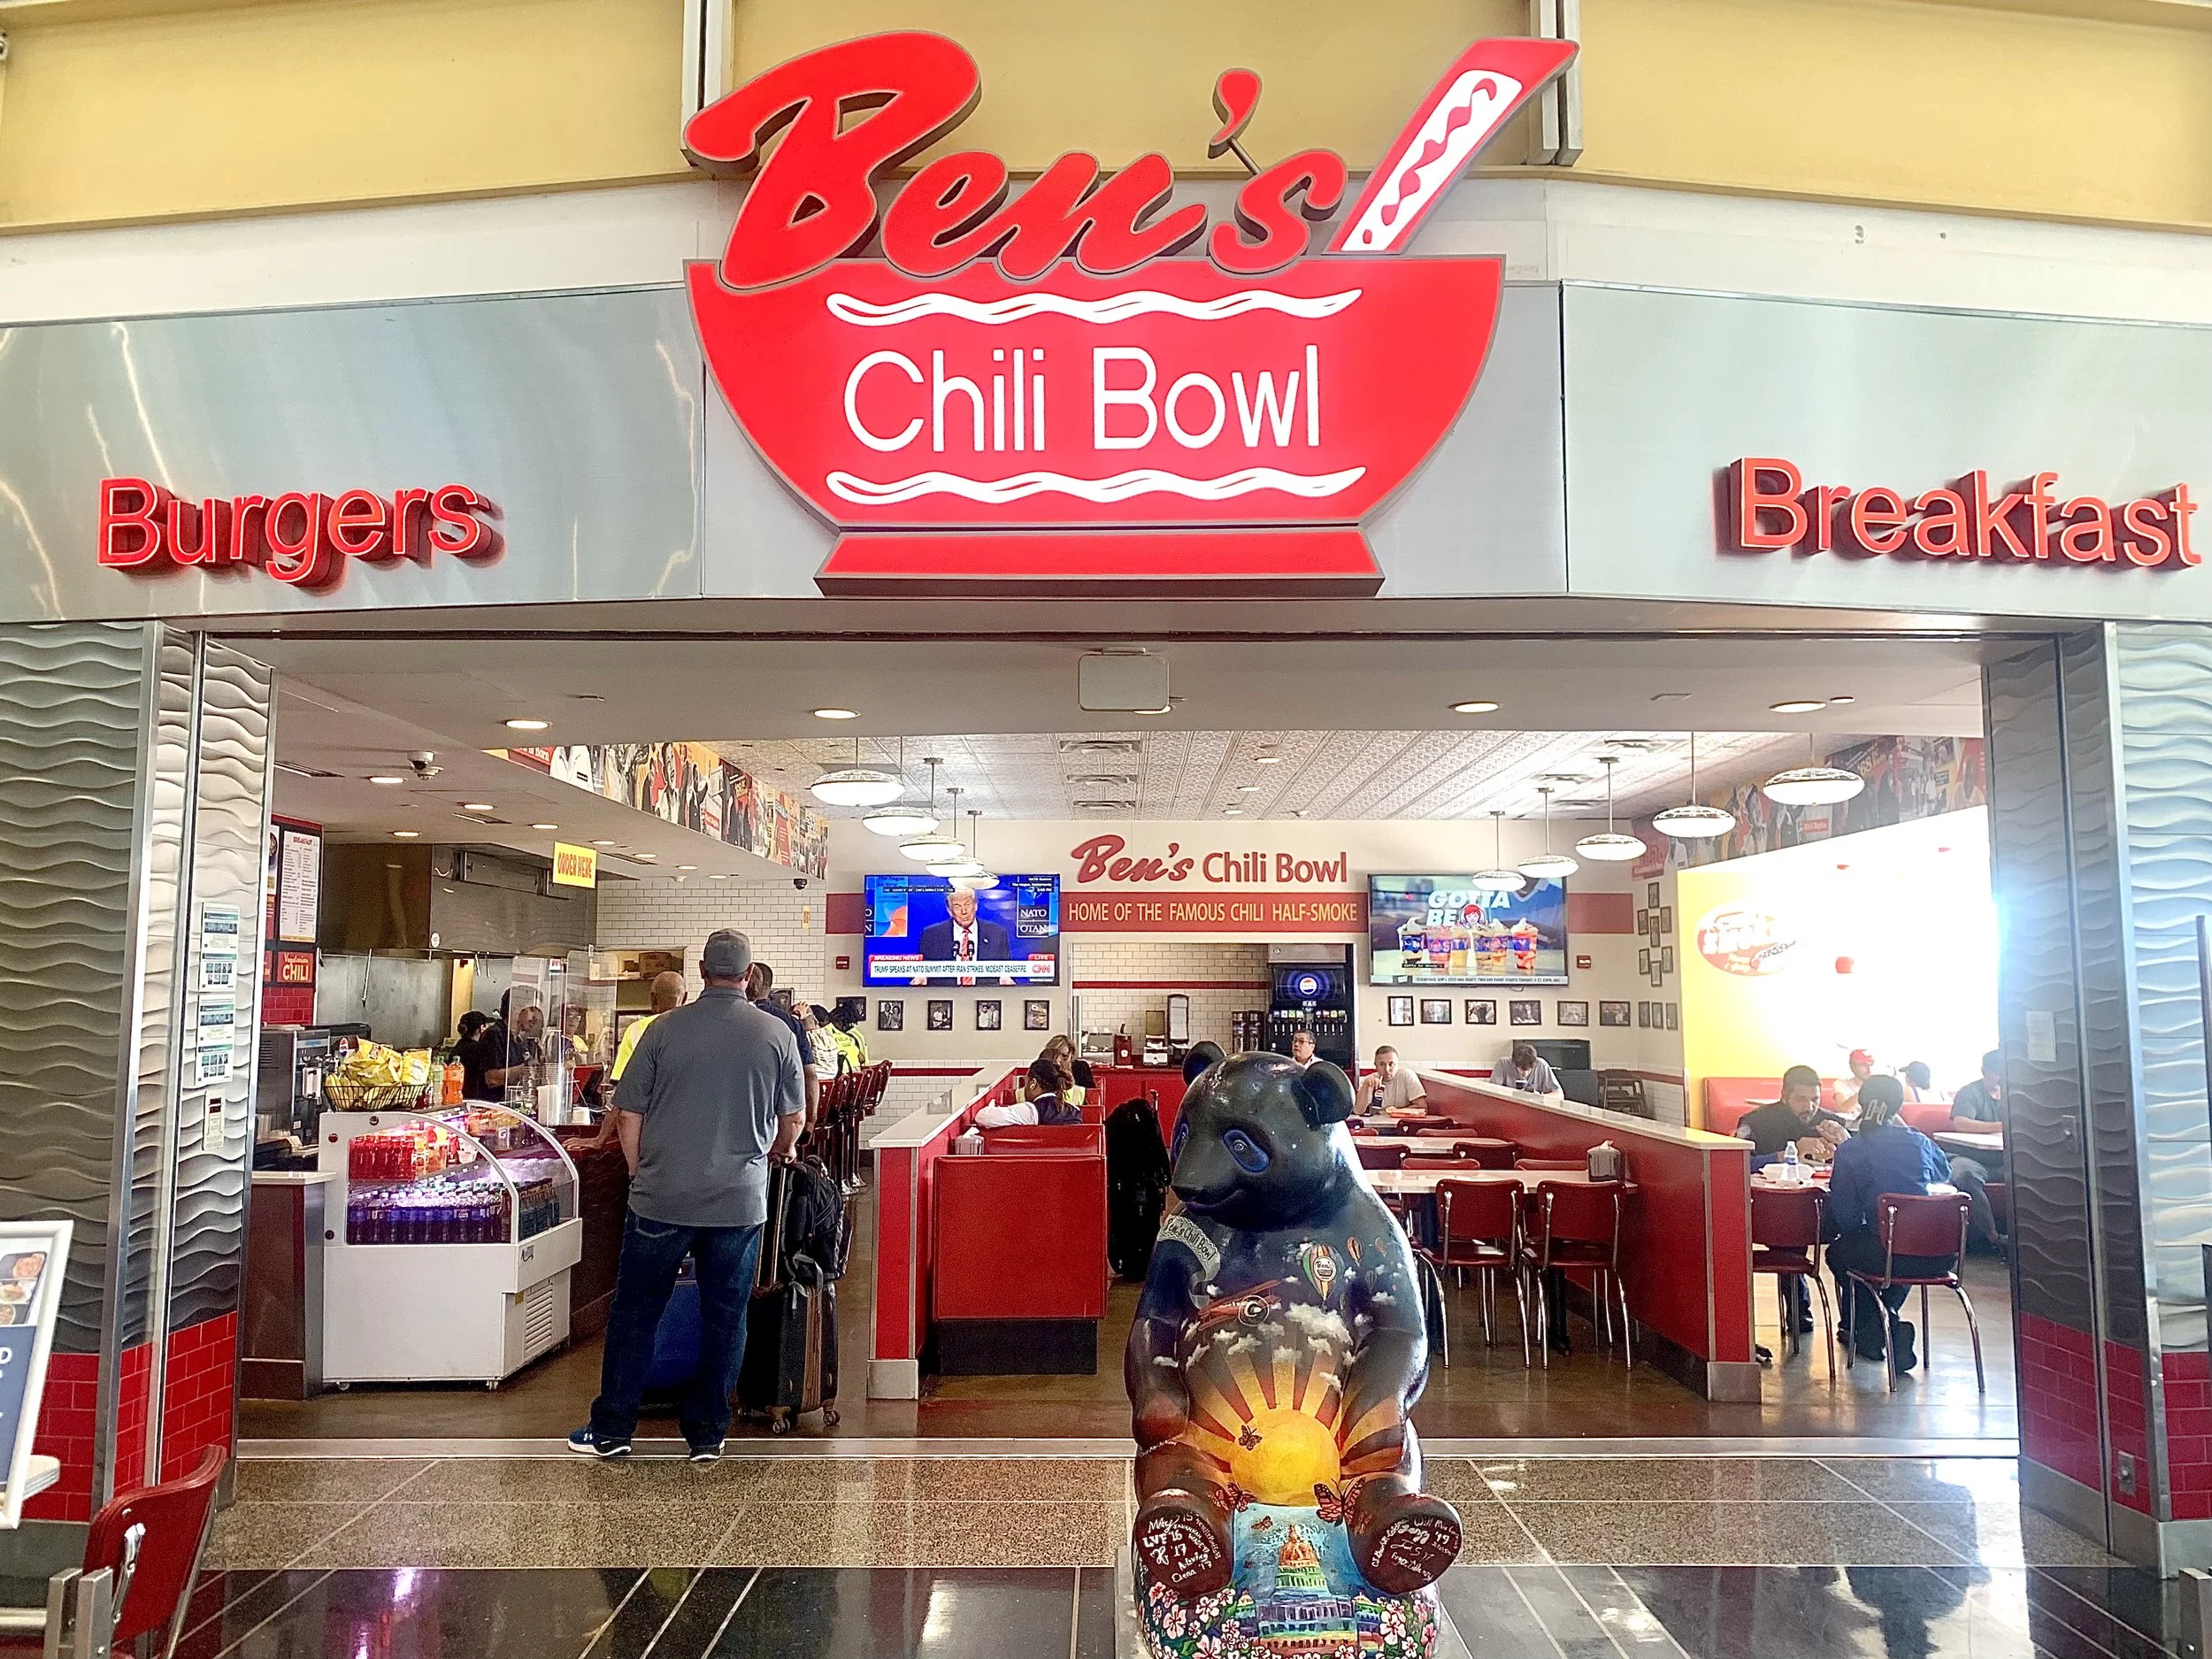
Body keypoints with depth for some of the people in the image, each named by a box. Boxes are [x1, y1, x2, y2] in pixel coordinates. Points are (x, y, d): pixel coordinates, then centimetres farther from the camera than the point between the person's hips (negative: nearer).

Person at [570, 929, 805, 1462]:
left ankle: (611, 1431, 21)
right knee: (724, 1318, 11)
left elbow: (628, 1113, 0)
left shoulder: (665, 1029, -4)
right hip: (740, 1202, 1)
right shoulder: (777, 1035, -3)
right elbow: (794, 1121, 6)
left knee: (635, 1312, 13)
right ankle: (707, 1435, 19)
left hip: (662, 1199, 0)